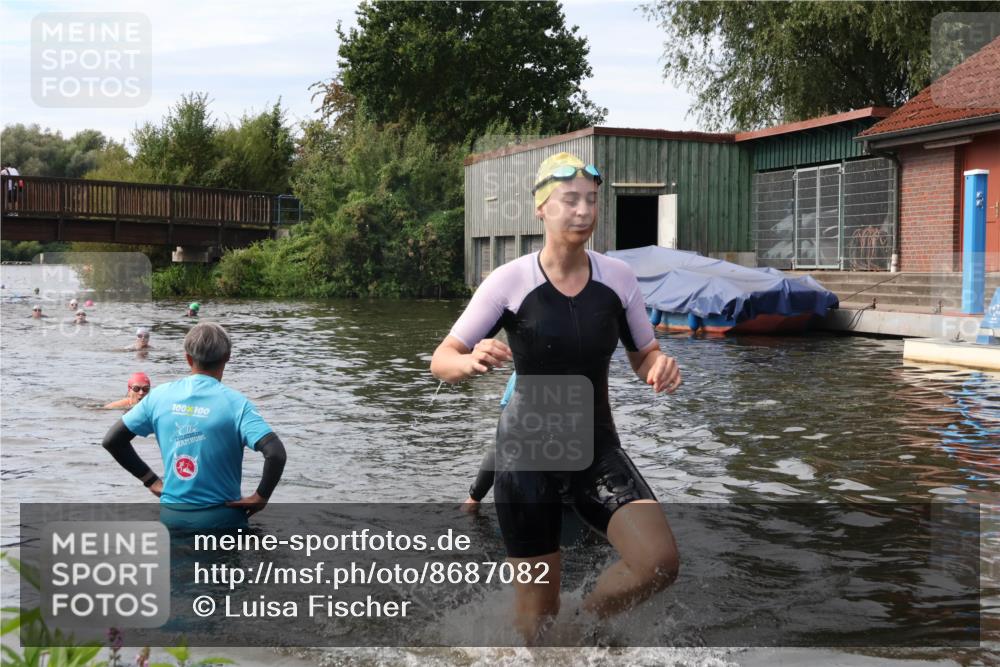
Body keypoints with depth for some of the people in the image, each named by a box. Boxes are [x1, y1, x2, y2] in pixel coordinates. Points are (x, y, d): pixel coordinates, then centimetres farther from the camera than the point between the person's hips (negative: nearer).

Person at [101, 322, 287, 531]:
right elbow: (276, 454, -24)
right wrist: (260, 498, -10)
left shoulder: (159, 396, 0)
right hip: (220, 517, -4)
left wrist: (151, 480, 9)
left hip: (171, 516, 4)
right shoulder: (235, 403, -13)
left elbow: (111, 441, 7)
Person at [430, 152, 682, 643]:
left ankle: (585, 621, 13)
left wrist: (660, 366, -15)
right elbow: (441, 361, -8)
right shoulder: (510, 281, -11)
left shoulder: (618, 278, -3)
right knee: (537, 616, 2)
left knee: (660, 563, -18)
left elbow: (644, 355, 10)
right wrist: (471, 363, -32)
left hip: (597, 446, 3)